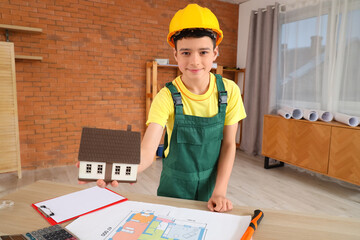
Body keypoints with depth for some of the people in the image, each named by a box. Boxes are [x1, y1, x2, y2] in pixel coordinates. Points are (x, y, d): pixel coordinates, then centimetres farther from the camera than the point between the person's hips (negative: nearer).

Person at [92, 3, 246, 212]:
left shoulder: (229, 91, -13)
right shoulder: (167, 97, -20)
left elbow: (229, 144, -7)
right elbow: (147, 152, -29)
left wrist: (220, 192, -13)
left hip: (212, 185, 2)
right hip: (174, 188, -1)